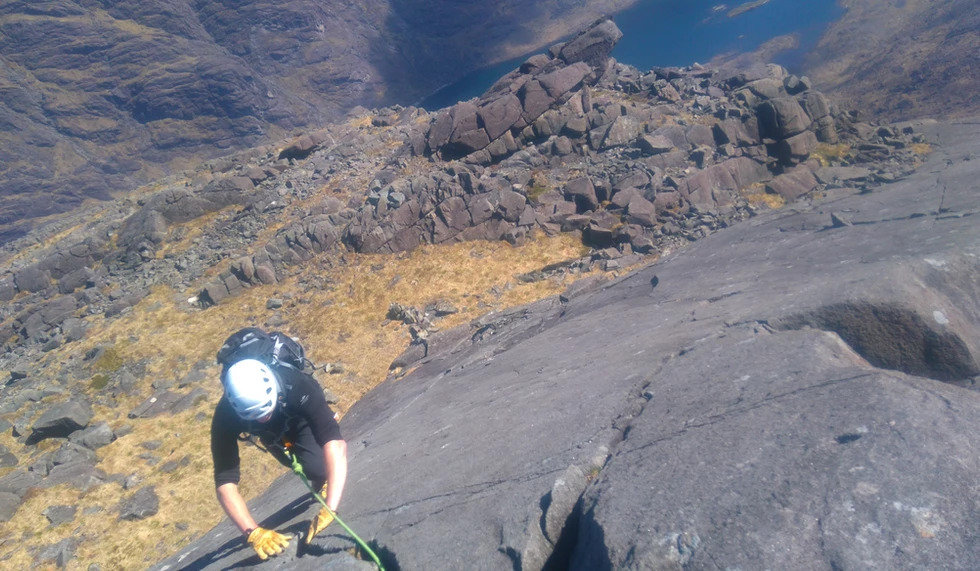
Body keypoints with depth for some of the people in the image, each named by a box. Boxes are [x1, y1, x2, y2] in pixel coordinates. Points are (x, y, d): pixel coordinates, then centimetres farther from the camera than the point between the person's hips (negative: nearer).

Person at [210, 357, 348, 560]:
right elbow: (225, 482, -40)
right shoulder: (226, 416, -39)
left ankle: (322, 484, 12)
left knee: (318, 469, -21)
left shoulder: (297, 386, -46)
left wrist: (330, 509, -62)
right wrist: (253, 532, -51)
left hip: (300, 419, -3)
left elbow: (335, 442, -54)